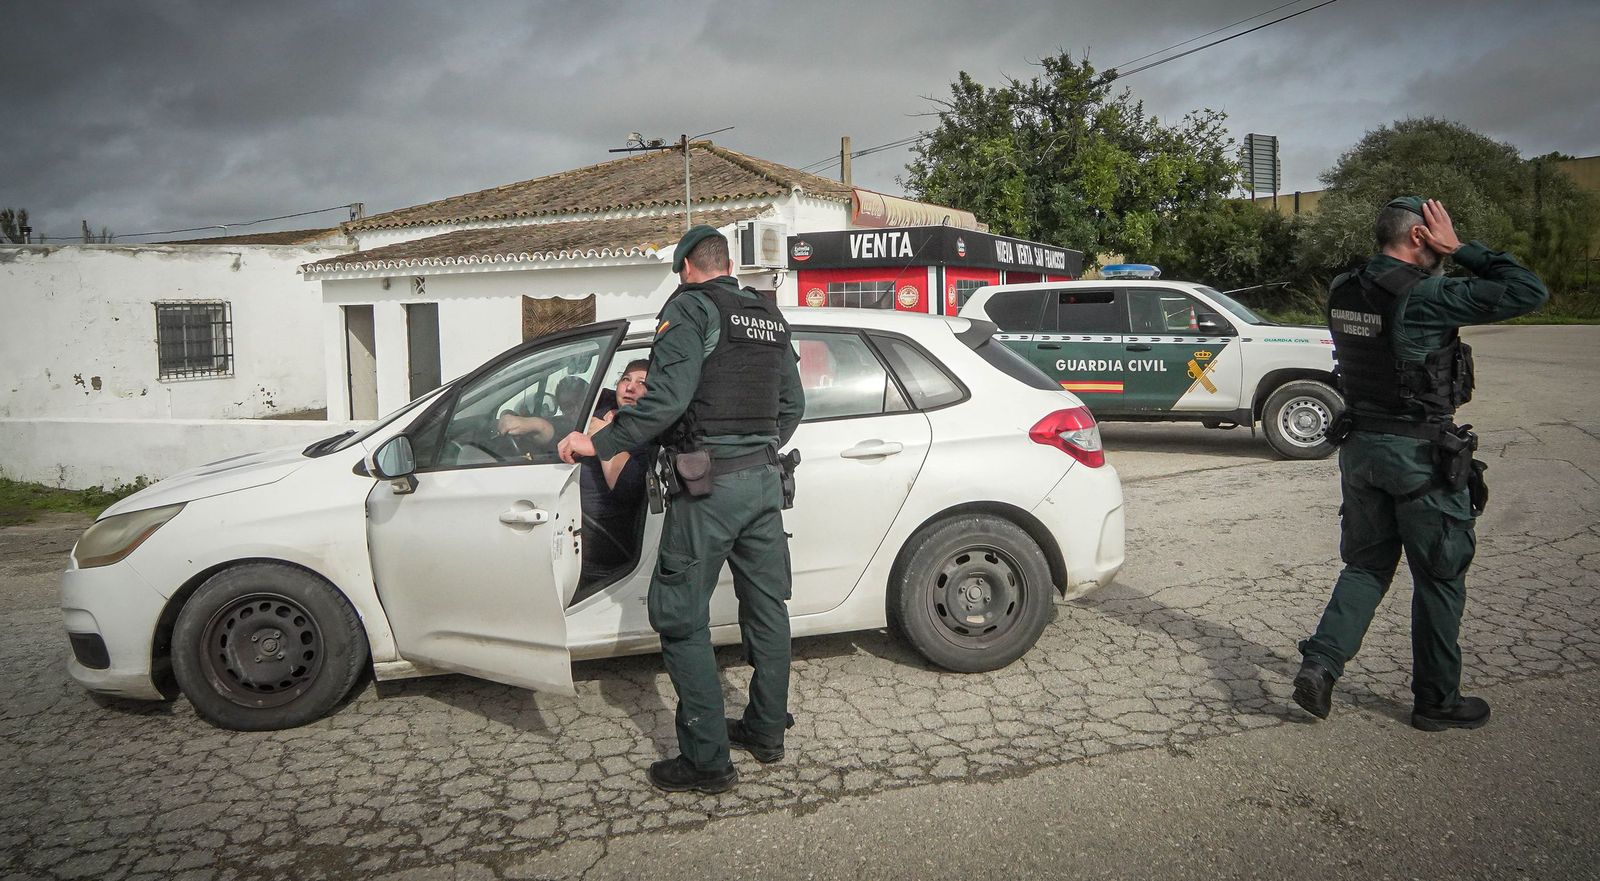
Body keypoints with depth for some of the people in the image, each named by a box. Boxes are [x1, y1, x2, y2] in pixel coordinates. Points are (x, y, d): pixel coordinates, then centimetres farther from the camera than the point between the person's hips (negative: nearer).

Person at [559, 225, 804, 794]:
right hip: (765, 479, 8)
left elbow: (669, 398, -20)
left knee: (681, 619, -1)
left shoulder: (690, 307, -8)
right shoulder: (769, 316, 15)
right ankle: (766, 730, 28)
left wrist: (598, 444, -14)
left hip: (709, 483, -8)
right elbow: (793, 405, 20)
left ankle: (706, 760, 3)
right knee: (766, 606, 16)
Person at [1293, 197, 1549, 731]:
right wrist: (1459, 250, -9)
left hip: (1362, 446, 6)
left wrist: (1440, 259, 10)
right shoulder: (1425, 298, -19)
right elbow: (1529, 292, -15)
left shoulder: (1343, 294, 2)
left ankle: (1319, 665, 5)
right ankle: (1436, 701, 21)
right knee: (1439, 578, 9)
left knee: (1366, 565, 18)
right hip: (1421, 455, -6)